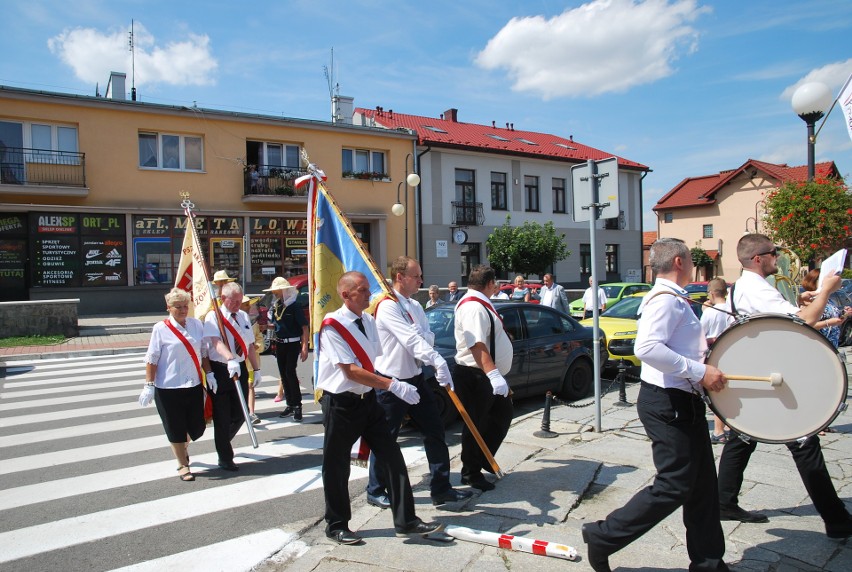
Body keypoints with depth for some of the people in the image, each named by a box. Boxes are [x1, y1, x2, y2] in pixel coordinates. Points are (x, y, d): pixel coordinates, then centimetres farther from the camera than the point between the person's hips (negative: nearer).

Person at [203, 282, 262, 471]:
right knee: (222, 417, 4)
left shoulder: (243, 316, 8)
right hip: (220, 370, -5)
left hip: (240, 368, 5)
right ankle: (225, 458, 19)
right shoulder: (213, 317, -10)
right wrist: (230, 359, -45)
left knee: (240, 413, 11)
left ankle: (224, 443, 39)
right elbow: (216, 341, -29)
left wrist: (257, 369, 11)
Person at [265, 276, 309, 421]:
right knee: (283, 374, 9)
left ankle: (297, 405, -3)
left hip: (293, 344, -7)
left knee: (290, 372, -12)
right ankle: (290, 404, 19)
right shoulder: (275, 307, 6)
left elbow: (304, 327, -14)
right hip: (280, 344, 7)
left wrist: (305, 347, -20)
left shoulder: (294, 306, -12)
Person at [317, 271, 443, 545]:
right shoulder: (332, 326, -17)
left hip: (367, 399, 7)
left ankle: (406, 521, 13)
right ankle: (337, 525, 27)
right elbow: (351, 371, -23)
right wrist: (393, 385, -28)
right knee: (337, 467, 7)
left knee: (392, 457, 3)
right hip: (340, 403, -6)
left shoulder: (369, 321, 6)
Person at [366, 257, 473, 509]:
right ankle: (375, 491, 24)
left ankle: (441, 488, 18)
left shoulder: (414, 306, 11)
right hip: (391, 382, -8)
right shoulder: (387, 306, -16)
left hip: (416, 378, 8)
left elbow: (427, 337, 3)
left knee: (435, 431, 8)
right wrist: (438, 362, -35)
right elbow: (412, 340, -27)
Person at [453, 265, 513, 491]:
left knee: (504, 414, 19)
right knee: (476, 424, 1)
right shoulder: (474, 308, -21)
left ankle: (484, 459, 33)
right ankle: (471, 473, 17)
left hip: (489, 376, 11)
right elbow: (477, 345, -34)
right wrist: (492, 374, -41)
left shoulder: (480, 304, 14)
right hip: (475, 376, -11)